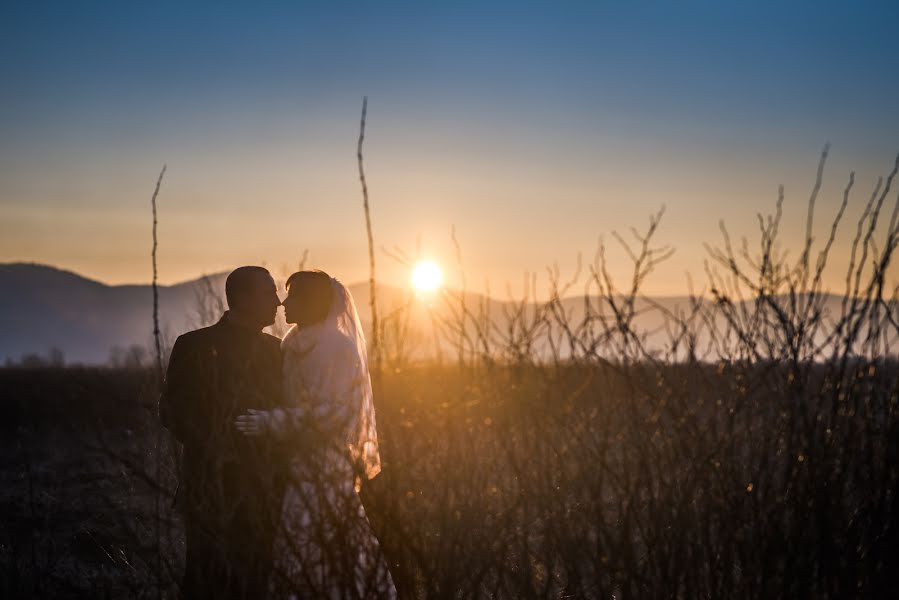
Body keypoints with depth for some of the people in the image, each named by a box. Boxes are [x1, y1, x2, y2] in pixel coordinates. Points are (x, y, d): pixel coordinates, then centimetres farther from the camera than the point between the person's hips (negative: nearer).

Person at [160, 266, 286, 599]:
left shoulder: (273, 349, 13)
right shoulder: (194, 346, -3)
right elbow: (173, 412, -4)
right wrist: (213, 449, -8)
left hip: (266, 494, 5)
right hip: (215, 493, -5)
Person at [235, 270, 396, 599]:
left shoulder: (335, 347, -13)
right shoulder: (299, 345, 14)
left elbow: (333, 412, -19)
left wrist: (272, 422, -21)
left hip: (326, 469, -8)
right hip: (304, 464, 8)